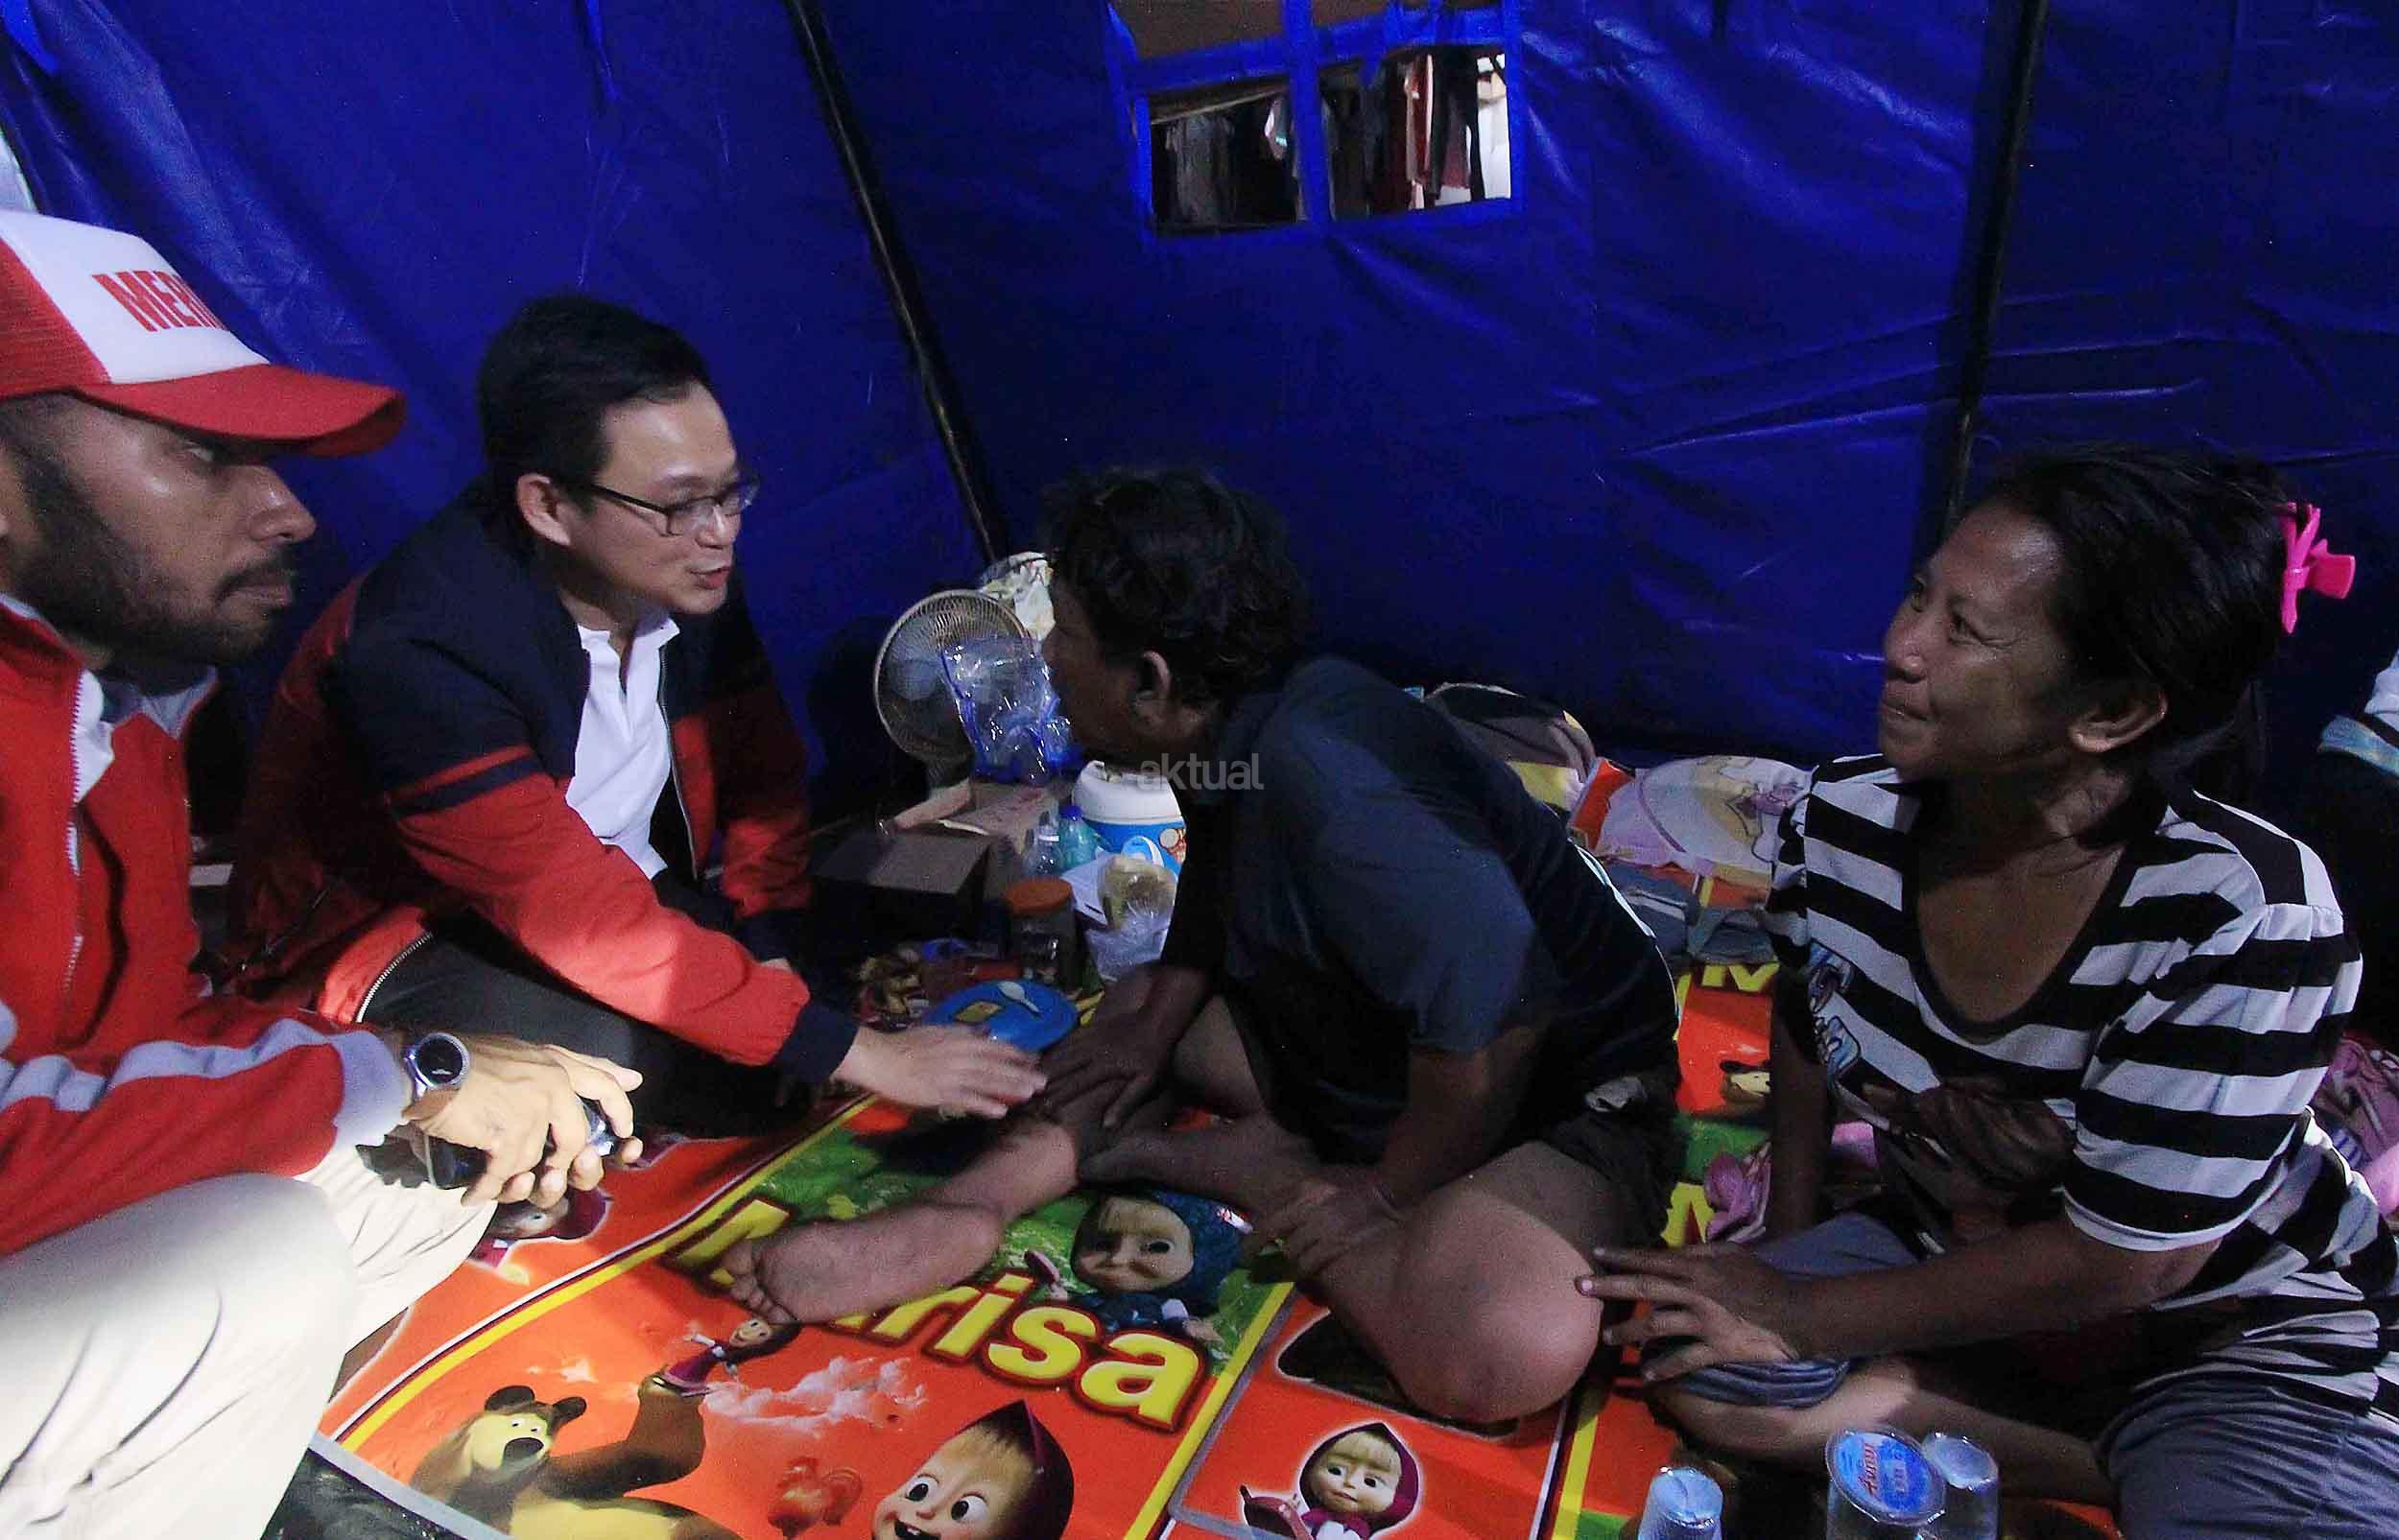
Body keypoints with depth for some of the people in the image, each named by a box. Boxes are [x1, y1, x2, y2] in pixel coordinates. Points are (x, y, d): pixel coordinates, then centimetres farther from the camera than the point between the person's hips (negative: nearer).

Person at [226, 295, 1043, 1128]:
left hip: (623, 885, 6)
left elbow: (762, 775, 1)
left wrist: (767, 950, -14)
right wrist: (856, 1052, -35)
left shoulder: (686, 575, -11)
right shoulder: (418, 651, -31)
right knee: (607, 1053, -34)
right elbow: (586, 922, -35)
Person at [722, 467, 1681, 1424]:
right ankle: (961, 1218, -6)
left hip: (1564, 1086, -8)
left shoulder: (1326, 778, -33)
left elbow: (1492, 1017, -33)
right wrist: (1158, 1022, 6)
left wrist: (1391, 1194, -18)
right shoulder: (1228, 737, -4)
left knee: (1501, 1353, -37)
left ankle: (1258, 1172, -14)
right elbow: (1218, 885, 17)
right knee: (1130, 1007, 12)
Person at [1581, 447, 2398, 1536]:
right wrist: (1787, 1249, 1)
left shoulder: (2243, 914, -31)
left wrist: (1799, 1316, -18)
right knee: (1695, 1369, -18)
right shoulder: (1837, 823, -17)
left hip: (2233, 1327, -5)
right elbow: (1805, 1030, 5)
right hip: (1952, 1256, 5)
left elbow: (2115, 1262, -23)